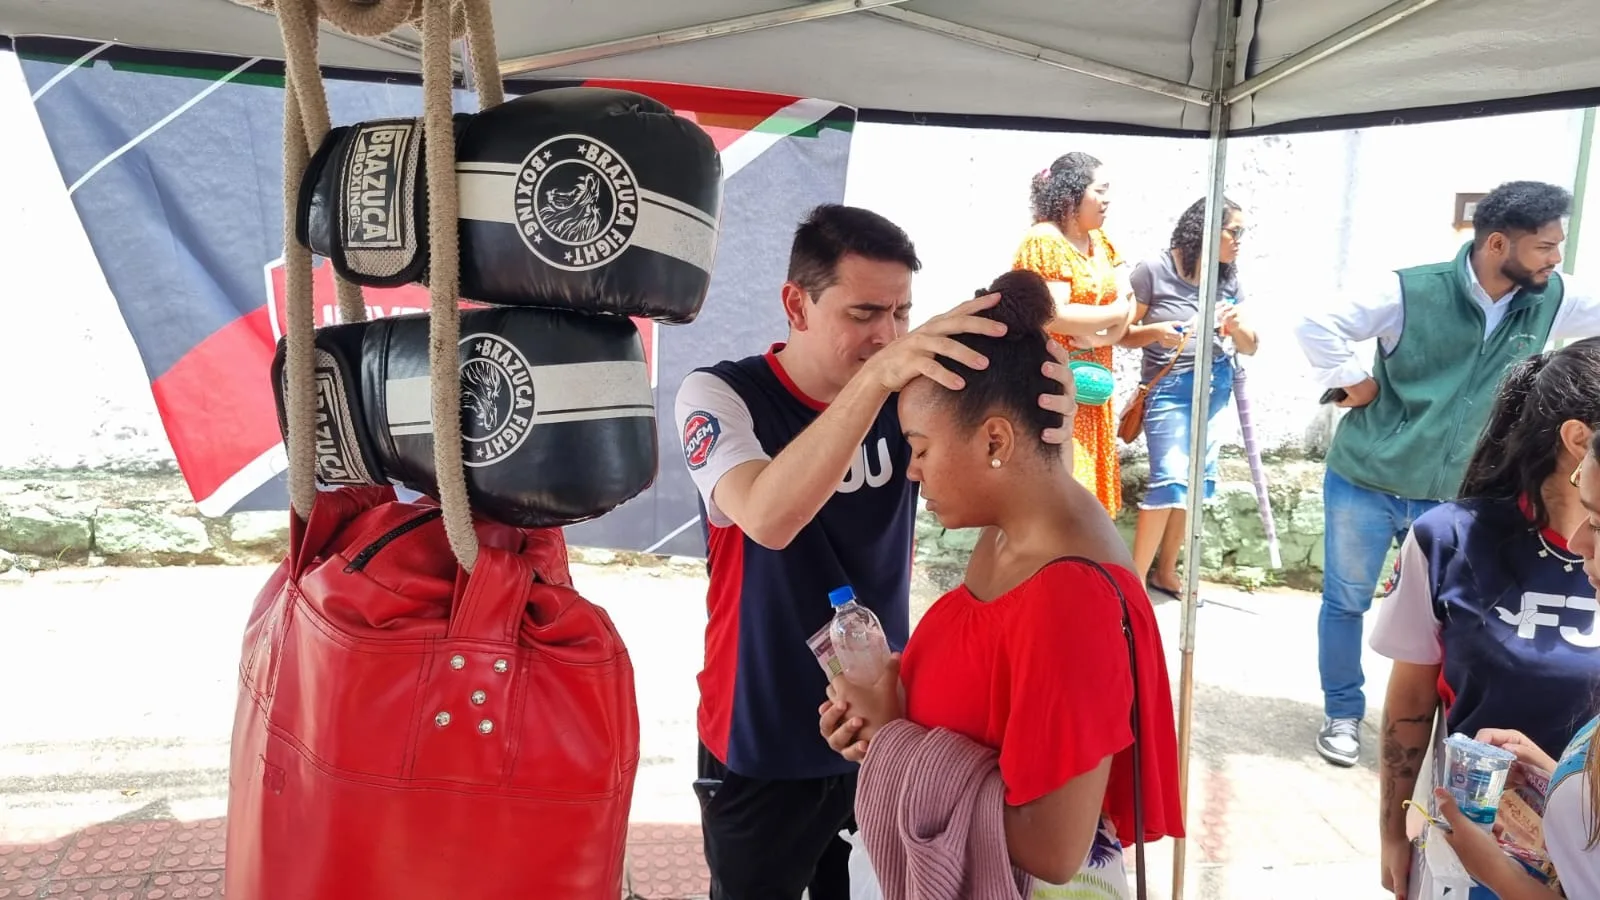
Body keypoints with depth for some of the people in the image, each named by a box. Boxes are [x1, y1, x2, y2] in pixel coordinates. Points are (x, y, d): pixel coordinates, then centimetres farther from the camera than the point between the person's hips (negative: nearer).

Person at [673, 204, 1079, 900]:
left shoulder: (908, 397, -4)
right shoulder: (720, 395, -15)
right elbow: (769, 518, -34)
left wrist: (1046, 428, -35)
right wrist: (874, 377, -43)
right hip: (763, 749, -3)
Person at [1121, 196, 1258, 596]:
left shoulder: (1228, 278, 6)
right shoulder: (1154, 271, -10)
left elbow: (1250, 347, 9)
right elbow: (1124, 332, -7)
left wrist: (1236, 325, -12)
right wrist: (1156, 332, -26)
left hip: (1215, 384, 6)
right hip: (1169, 387, -6)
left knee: (1195, 480, 9)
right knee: (1170, 480, -13)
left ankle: (1166, 573, 22)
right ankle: (1135, 580, -3)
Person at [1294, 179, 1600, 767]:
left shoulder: (1552, 301, -3)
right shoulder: (1412, 293, -17)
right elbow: (1317, 326, -16)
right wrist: (1352, 383, -15)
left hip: (1453, 496, 3)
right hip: (1367, 481, -3)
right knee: (1346, 601, 9)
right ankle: (1342, 713, 28)